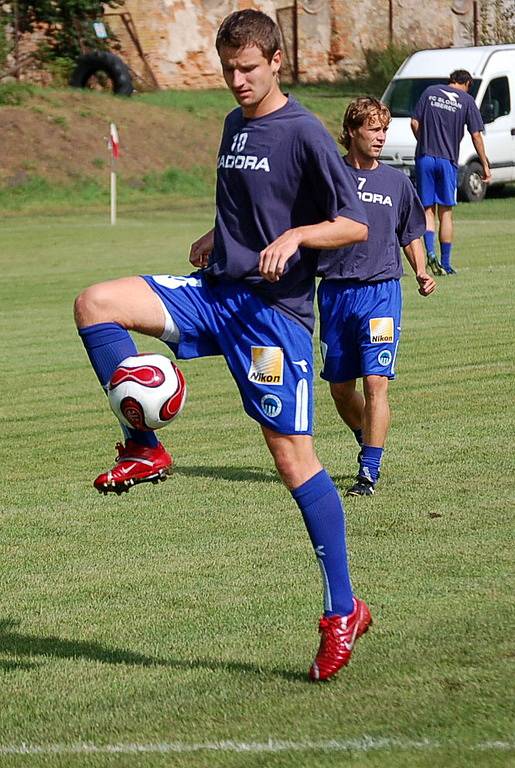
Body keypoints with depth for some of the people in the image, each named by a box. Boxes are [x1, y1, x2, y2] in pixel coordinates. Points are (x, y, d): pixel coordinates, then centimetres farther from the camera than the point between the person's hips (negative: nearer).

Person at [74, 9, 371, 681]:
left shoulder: (304, 134, -9)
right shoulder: (234, 126, 15)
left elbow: (355, 224, -11)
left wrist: (296, 235, -26)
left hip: (275, 308, -7)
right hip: (215, 293, 7)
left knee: (291, 454, -8)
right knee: (95, 304, -12)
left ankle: (343, 612, -1)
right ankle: (144, 450, -3)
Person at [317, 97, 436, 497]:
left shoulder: (397, 182, 7)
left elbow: (411, 234, 17)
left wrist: (421, 272, 1)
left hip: (381, 290, -1)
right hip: (335, 294, 1)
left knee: (376, 383, -12)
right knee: (340, 388, 9)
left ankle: (370, 471, -9)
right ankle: (370, 444, 34)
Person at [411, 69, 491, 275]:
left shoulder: (430, 92, 7)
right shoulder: (466, 100, 2)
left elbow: (415, 123, 4)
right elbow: (476, 136, 0)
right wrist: (485, 165, 7)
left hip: (424, 158, 1)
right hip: (448, 160, -1)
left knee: (428, 210, 7)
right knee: (445, 213, 6)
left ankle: (430, 251, -16)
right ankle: (445, 264, 7)